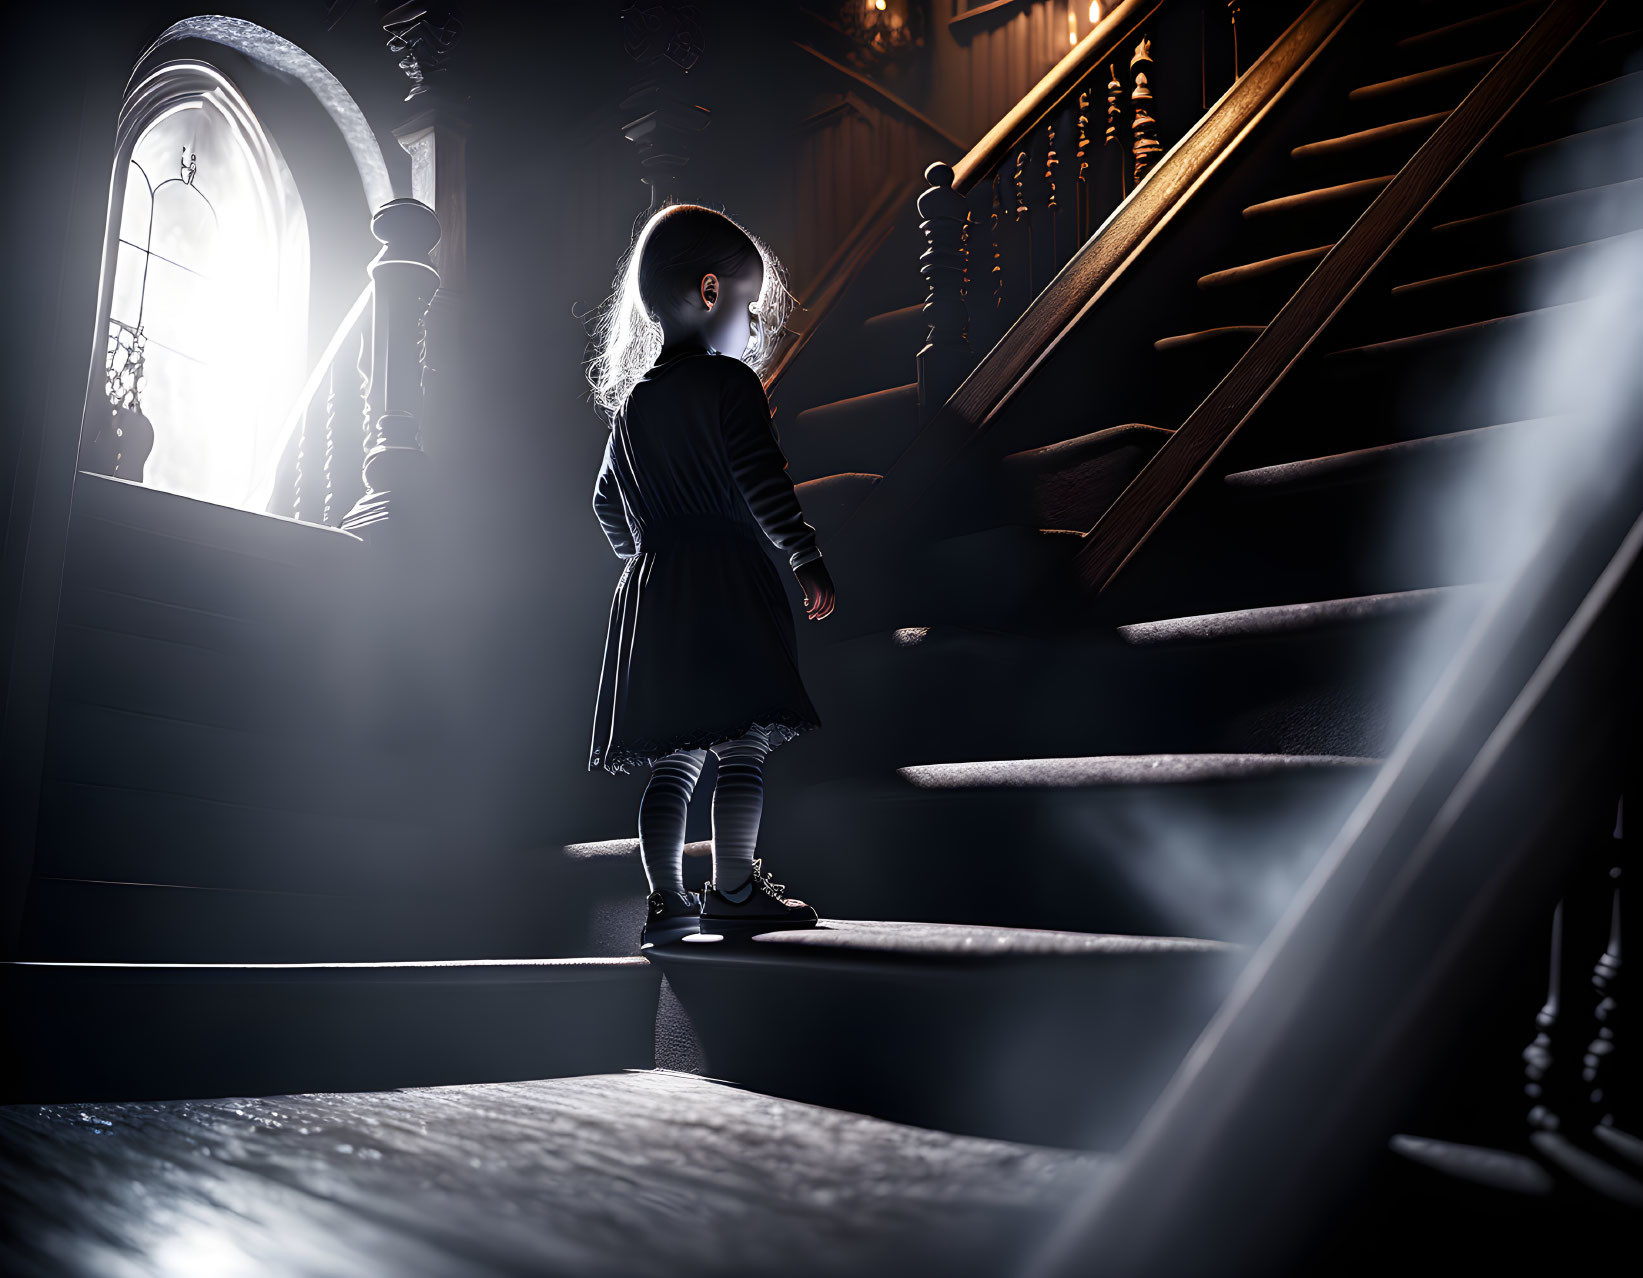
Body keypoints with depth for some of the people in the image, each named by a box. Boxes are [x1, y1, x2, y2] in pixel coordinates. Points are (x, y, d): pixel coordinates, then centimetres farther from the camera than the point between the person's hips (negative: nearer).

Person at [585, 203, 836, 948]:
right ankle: (733, 892, 1)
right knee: (743, 746, -1)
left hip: (652, 587, 7)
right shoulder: (730, 382, -5)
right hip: (729, 580, -7)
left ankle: (667, 900, 9)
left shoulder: (632, 403, 16)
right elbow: (761, 482, -14)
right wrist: (807, 559, -11)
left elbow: (609, 505, 22)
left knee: (674, 756, 9)